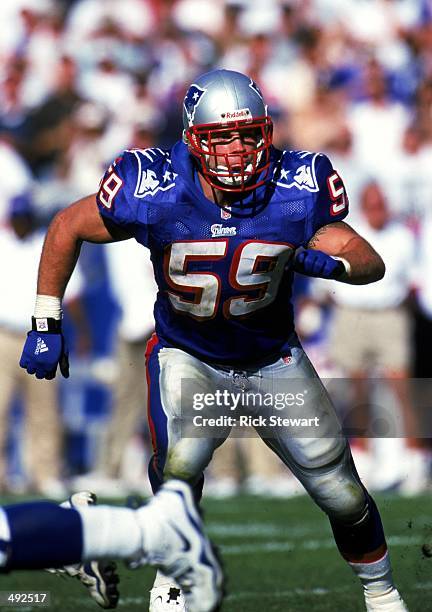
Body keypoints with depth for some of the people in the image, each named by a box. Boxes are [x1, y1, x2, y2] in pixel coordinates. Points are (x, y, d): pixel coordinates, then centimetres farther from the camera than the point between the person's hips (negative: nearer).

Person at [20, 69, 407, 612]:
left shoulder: (299, 193, -22)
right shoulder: (153, 194, -25)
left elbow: (372, 265, -11)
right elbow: (67, 228, -8)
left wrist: (330, 262, -34)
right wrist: (45, 323, -4)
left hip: (274, 361, 2)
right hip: (188, 357, -2)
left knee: (343, 495, 4)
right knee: (178, 465, -29)